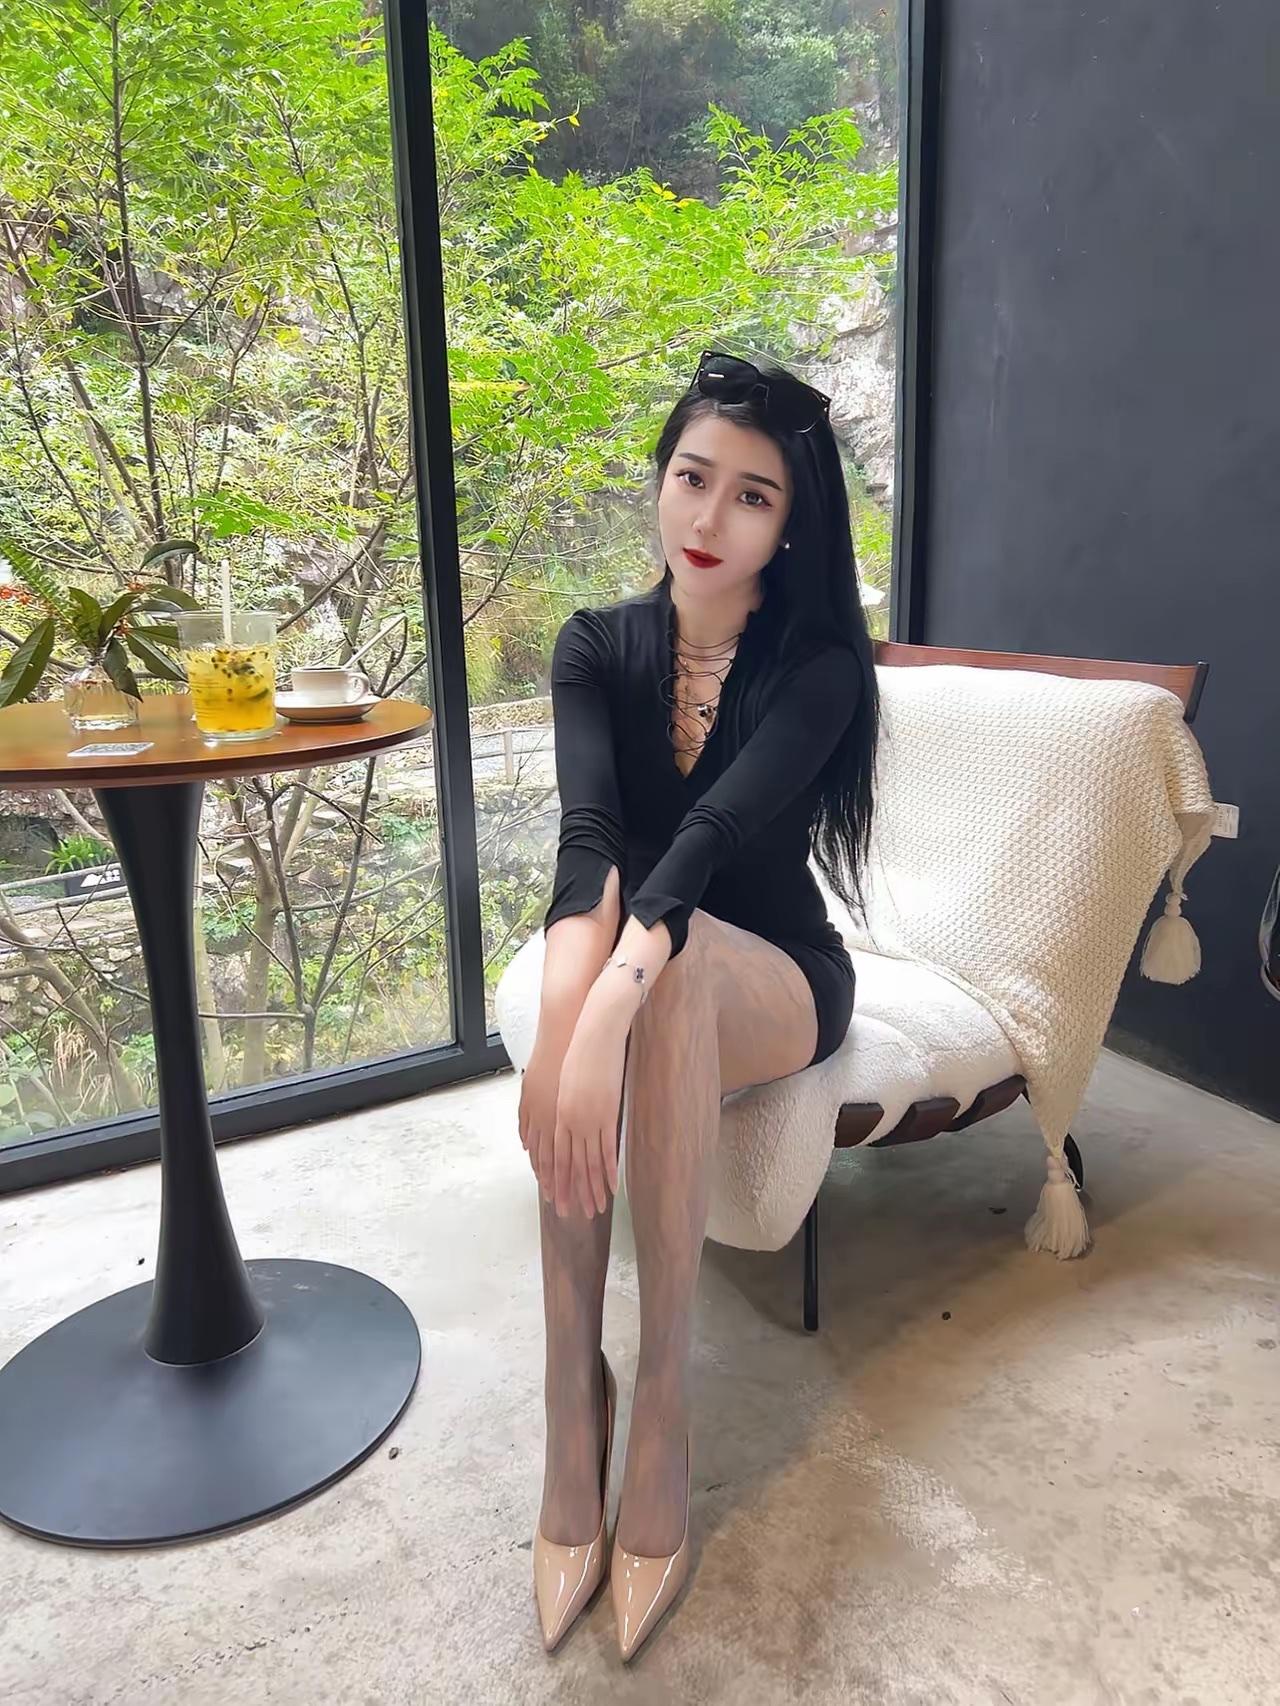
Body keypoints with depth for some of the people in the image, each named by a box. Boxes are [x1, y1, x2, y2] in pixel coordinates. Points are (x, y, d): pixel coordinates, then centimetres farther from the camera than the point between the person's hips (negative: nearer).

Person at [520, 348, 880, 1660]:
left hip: (777, 982, -2)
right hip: (647, 962, 2)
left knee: (670, 965, -38)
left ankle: (661, 1400, -28)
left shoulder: (820, 666, -11)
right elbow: (589, 829, -22)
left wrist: (604, 1015, -48)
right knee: (593, 1002, -36)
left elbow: (717, 829, -31)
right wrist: (565, 1011, -42)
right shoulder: (596, 646, -3)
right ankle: (573, 1398, -25)